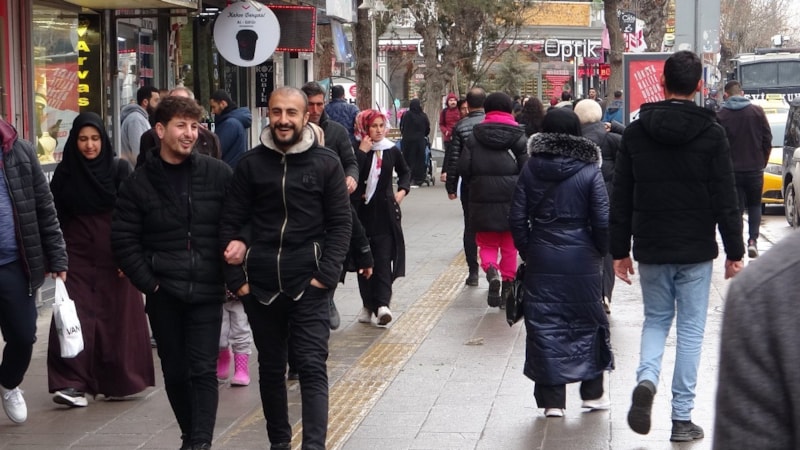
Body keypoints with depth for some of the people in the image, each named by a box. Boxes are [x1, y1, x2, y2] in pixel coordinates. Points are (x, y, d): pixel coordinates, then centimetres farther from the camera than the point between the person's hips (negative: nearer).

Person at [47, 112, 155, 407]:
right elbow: (56, 217, 5)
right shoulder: (64, 172, 4)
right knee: (75, 316, -7)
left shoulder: (119, 169, 0)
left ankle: (119, 381, 14)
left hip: (114, 256, -1)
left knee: (118, 317, 3)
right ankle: (73, 383, -10)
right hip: (77, 255, 1)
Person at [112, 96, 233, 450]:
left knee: (203, 369, -7)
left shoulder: (219, 175, 0)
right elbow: (124, 240, 1)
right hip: (163, 292, 1)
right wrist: (147, 282, -6)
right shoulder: (139, 183, 1)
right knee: (175, 371, 9)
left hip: (206, 290, -1)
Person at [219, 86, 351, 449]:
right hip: (260, 285, 3)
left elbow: (340, 224, -1)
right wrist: (236, 278, -3)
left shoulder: (326, 163, -1)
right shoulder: (250, 164, 3)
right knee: (271, 368, 12)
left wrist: (326, 275, -11)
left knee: (311, 367, -7)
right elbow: (231, 223, 4)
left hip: (308, 285, -2)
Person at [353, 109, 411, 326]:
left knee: (383, 258, -9)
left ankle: (382, 303, -16)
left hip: (386, 211, 1)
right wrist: (362, 152, -17)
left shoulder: (392, 150, 7)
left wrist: (402, 190, 9)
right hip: (363, 210, -1)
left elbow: (405, 172, 25)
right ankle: (368, 304, 13)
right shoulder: (357, 150, -3)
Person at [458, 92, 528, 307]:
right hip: (511, 199, 0)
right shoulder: (518, 136, -2)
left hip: (483, 200, 0)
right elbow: (527, 168, -5)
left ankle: (491, 270, -19)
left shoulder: (474, 136, 0)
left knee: (487, 243, 9)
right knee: (509, 245, 13)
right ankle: (507, 284, 13)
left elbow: (464, 168, -3)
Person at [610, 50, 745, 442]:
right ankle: (682, 418, 8)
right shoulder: (711, 134, -8)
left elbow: (621, 198, 2)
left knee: (656, 318, 19)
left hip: (651, 249, 2)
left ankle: (646, 378, -9)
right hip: (696, 250, -2)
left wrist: (619, 251, 10)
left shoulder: (636, 132, -1)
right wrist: (735, 252, 0)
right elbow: (726, 200, -7)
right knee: (691, 328, 7)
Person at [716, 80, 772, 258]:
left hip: (732, 170, -1)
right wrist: (762, 162, 13)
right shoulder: (757, 111, -1)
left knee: (736, 209, 5)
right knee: (754, 206, 17)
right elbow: (767, 140, 1)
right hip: (755, 169, 1)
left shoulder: (721, 116, -5)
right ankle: (753, 240, 0)